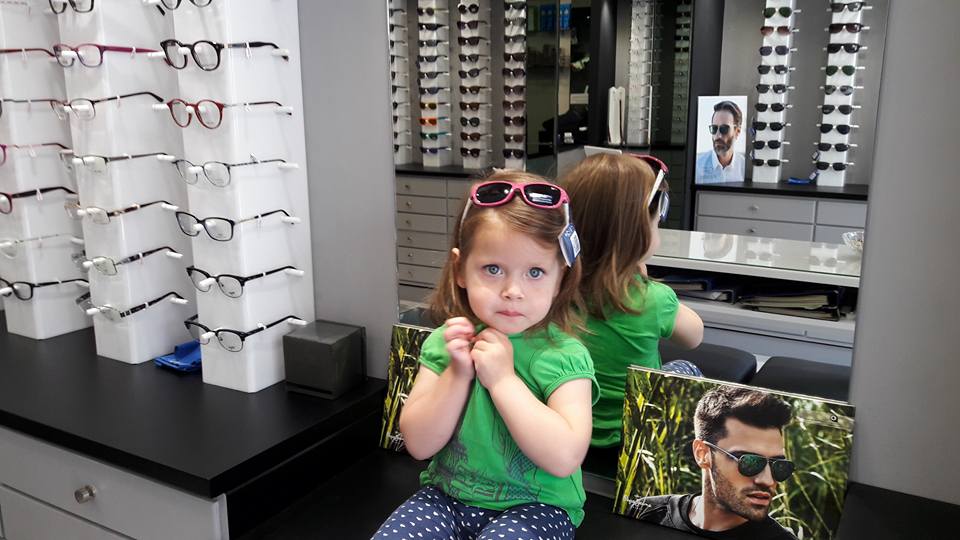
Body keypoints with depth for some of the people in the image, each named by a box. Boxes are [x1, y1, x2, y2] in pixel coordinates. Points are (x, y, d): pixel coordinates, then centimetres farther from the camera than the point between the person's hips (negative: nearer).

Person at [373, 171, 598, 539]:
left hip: (533, 506, -3)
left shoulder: (563, 356, -15)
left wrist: (503, 379, -24)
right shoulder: (445, 342, -3)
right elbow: (418, 444, -5)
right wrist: (457, 374, -18)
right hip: (447, 494, 3)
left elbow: (564, 458, -25)